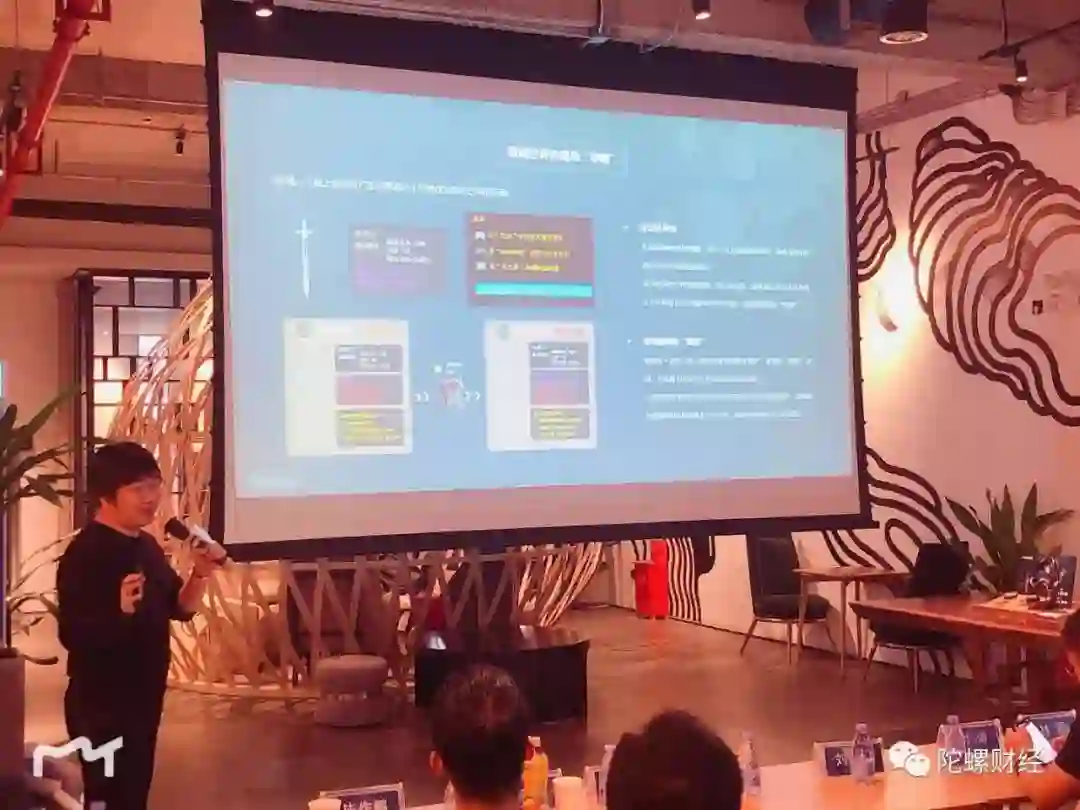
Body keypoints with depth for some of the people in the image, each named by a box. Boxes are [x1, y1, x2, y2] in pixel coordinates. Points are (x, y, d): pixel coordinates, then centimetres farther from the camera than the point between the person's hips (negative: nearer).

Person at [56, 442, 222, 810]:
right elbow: (72, 635, -25)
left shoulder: (146, 546, 8)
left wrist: (200, 574, -4)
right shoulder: (84, 554, -19)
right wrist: (120, 611, -40)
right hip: (101, 707, -9)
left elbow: (180, 608, 13)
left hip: (143, 698, 9)